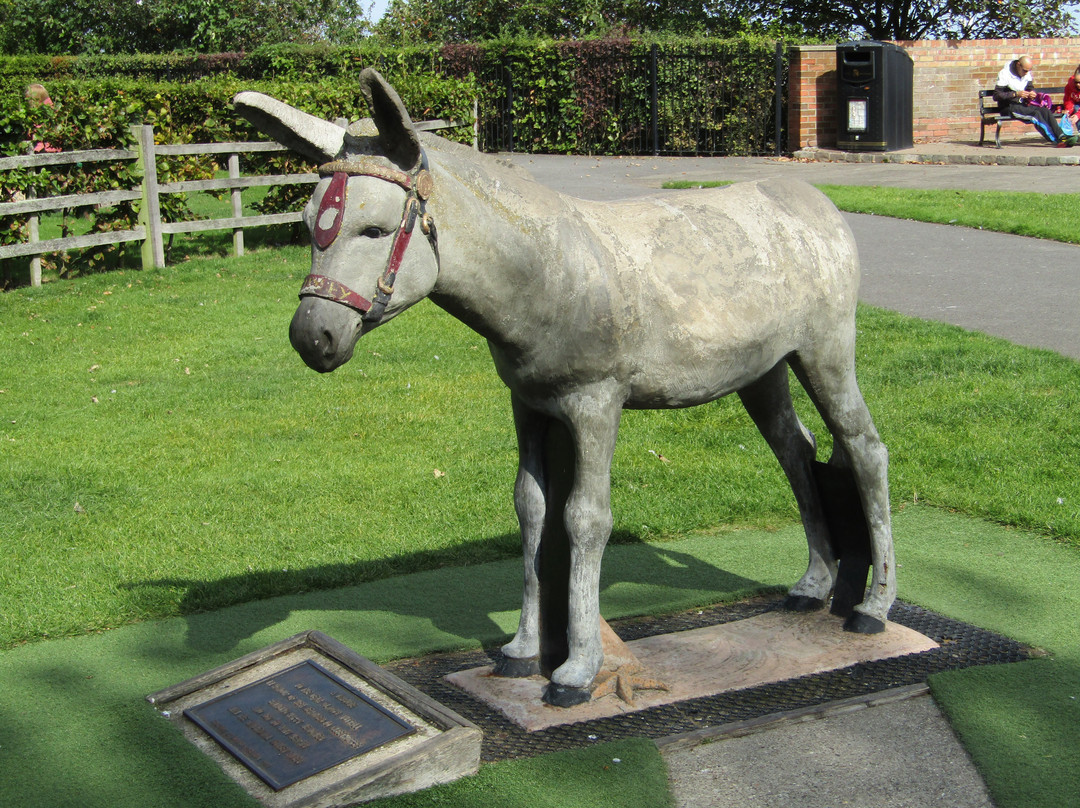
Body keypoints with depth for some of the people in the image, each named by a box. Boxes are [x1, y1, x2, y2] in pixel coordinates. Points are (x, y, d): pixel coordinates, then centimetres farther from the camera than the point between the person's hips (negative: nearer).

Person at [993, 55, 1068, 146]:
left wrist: (1032, 93, -6)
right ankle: (1056, 141, -33)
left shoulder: (1027, 74, 9)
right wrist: (1016, 94, -25)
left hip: (1022, 105, 7)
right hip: (1008, 107, -7)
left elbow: (1030, 87, 20)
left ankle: (1061, 137, -30)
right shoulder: (1004, 74, -11)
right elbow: (996, 96, -16)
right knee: (1035, 113, -29)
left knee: (1045, 111, -20)